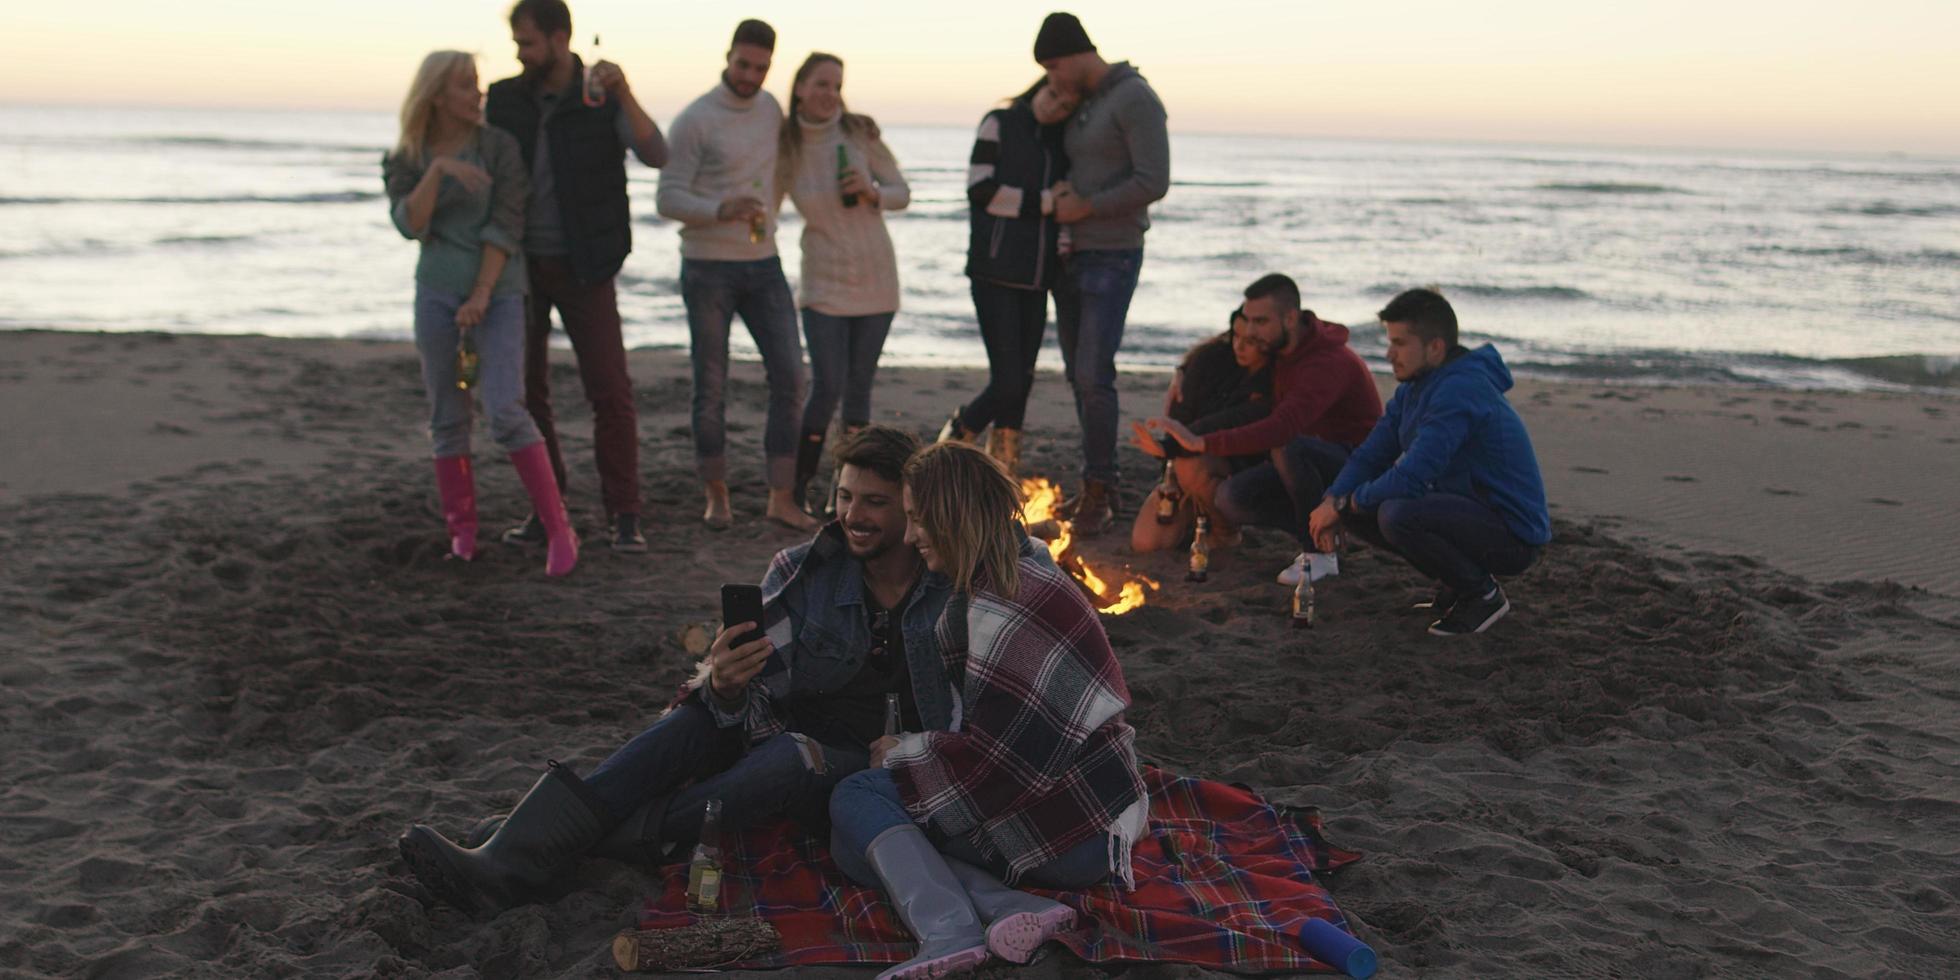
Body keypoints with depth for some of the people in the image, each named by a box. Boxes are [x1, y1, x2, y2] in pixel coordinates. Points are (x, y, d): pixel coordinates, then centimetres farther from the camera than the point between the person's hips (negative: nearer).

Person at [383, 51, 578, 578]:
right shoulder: (405, 161, 6)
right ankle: (462, 534, 16)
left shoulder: (499, 147, -2)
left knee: (505, 411, -15)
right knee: (447, 419, 5)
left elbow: (505, 227, -7)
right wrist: (439, 170, -22)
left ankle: (558, 530, -9)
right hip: (437, 294, 3)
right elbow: (410, 224, -10)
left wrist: (481, 295, -14)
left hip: (498, 293, -3)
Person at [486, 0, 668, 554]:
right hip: (519, 263, 3)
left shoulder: (602, 98, -4)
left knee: (610, 391, -6)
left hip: (583, 267, -3)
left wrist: (624, 94, -31)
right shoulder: (504, 101, 3)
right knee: (525, 391, 6)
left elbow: (656, 155, -19)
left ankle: (623, 515, 2)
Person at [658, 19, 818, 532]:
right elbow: (668, 198, -12)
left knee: (789, 375, -2)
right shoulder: (695, 119, -8)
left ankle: (783, 498, 4)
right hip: (708, 268, -5)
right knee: (711, 386, 1)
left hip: (763, 264, 5)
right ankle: (716, 494, 16)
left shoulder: (770, 109, 9)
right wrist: (721, 211, -28)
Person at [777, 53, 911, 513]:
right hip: (823, 284, -2)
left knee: (859, 387, 8)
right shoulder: (784, 148, -5)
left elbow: (902, 194, 3)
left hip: (875, 280, 2)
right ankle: (797, 488, 5)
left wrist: (872, 191, -17)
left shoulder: (860, 134, -4)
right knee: (827, 387, -10)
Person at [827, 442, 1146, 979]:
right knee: (854, 845, 3)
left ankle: (947, 931, -31)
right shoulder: (1025, 567, 13)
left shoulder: (1006, 606, -19)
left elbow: (992, 756, -21)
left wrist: (900, 754, -6)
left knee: (858, 799, -10)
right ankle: (1013, 908, -18)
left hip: (1073, 833, -10)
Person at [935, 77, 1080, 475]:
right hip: (995, 273, -6)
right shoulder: (999, 123, 0)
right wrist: (1045, 202, -10)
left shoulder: (1061, 141, 15)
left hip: (1036, 278, 6)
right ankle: (952, 442, 13)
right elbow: (982, 191, -9)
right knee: (1008, 382, -11)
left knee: (1022, 383, 6)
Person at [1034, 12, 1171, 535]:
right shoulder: (1079, 105, 15)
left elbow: (1153, 182, -18)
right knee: (1078, 374, 10)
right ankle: (1098, 485, 19)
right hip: (1070, 257, 9)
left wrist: (1083, 206, -14)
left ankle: (1098, 494, -3)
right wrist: (1060, 191, 4)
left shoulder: (1135, 99, -11)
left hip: (1112, 257, -9)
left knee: (1093, 376, -13)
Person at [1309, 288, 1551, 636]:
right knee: (1358, 510, 2)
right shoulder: (1414, 389, 7)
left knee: (1397, 514, -32)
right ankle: (1457, 583, 12)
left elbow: (1411, 478, -30)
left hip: (1515, 534, -9)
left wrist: (1345, 504, -15)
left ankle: (1483, 594, -8)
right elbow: (1371, 455, 8)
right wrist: (1332, 501, -11)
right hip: (1470, 512, 9)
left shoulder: (1458, 391, -24)